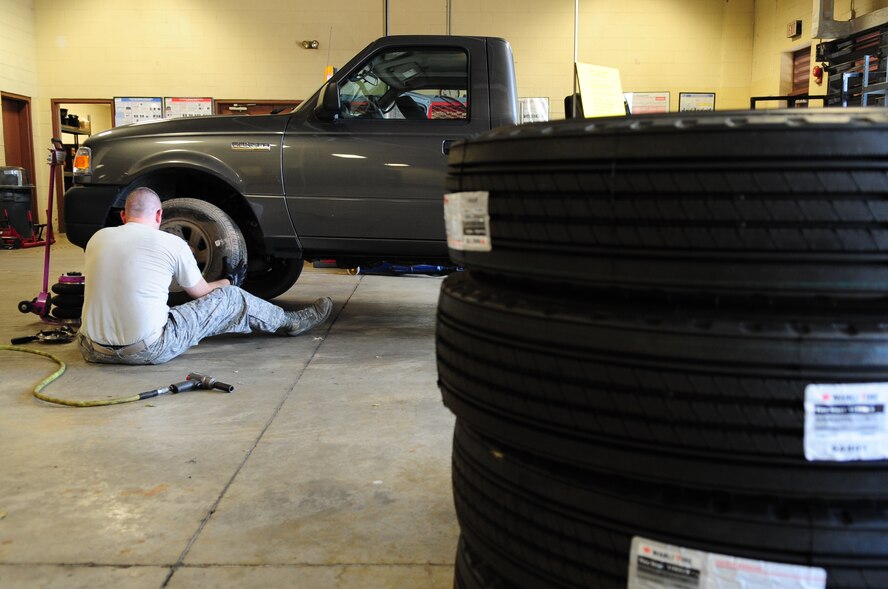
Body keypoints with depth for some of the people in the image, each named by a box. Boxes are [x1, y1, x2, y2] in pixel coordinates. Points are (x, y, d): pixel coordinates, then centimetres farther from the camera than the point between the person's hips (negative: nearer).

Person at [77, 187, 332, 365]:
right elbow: (202, 292, 12)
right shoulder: (172, 243, -4)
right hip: (148, 350, -5)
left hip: (93, 350, 5)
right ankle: (290, 322, 34)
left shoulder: (98, 238, 8)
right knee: (229, 298, 9)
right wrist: (229, 282, 35)